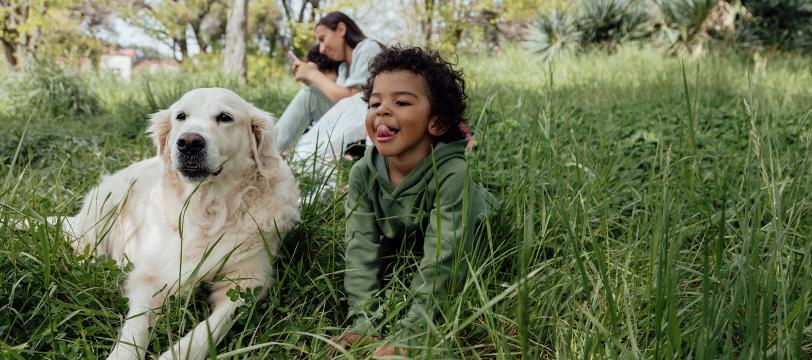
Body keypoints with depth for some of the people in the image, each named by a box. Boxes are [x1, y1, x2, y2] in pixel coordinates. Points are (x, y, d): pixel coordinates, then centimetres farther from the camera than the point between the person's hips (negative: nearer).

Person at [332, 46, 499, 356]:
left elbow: (441, 261, -43)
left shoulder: (451, 174, -38)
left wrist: (407, 336, -49)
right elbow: (362, 249, -29)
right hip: (406, 243, 4)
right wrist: (364, 324, -42)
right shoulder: (363, 174, -23)